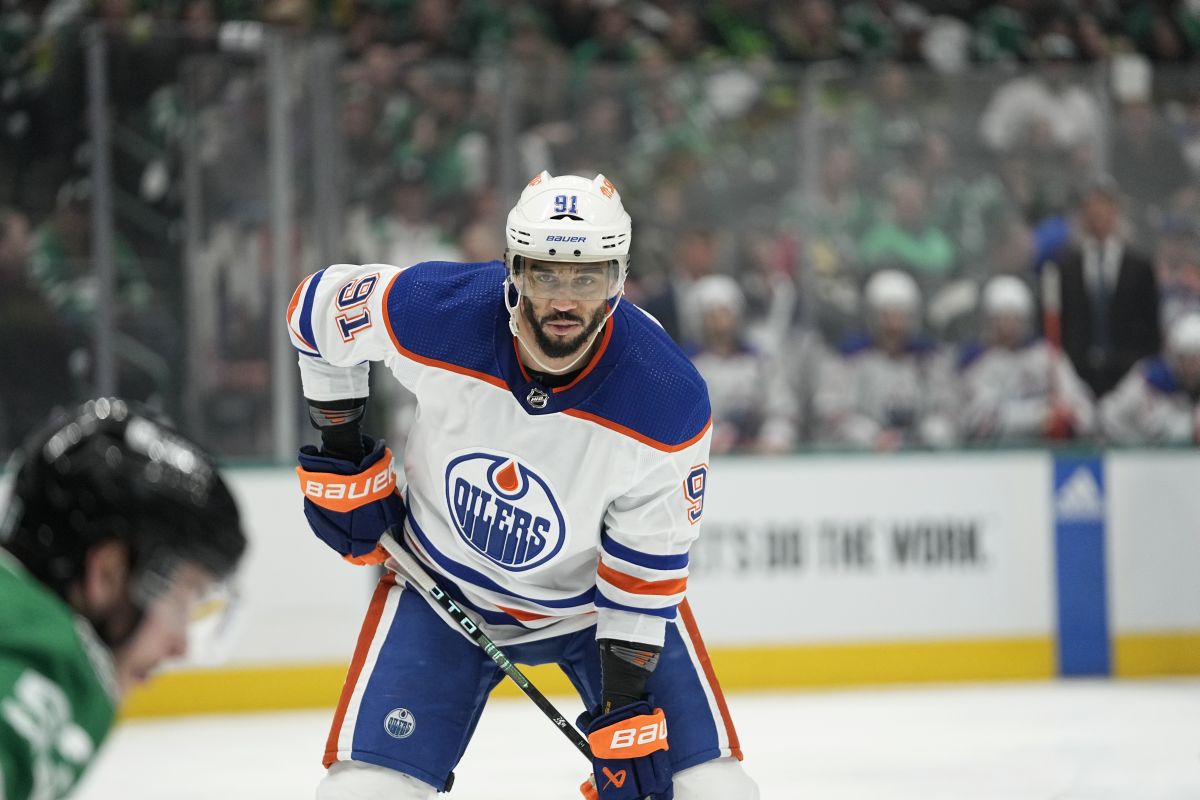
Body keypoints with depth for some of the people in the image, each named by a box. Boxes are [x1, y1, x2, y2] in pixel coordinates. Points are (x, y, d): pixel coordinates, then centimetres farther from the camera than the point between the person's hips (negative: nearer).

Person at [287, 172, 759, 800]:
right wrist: (339, 445, 0)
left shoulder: (667, 401, -28)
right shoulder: (433, 313, -27)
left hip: (602, 595, 0)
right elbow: (320, 304, -5)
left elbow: (649, 563, -18)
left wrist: (626, 705, -19)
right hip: (442, 582, 0)